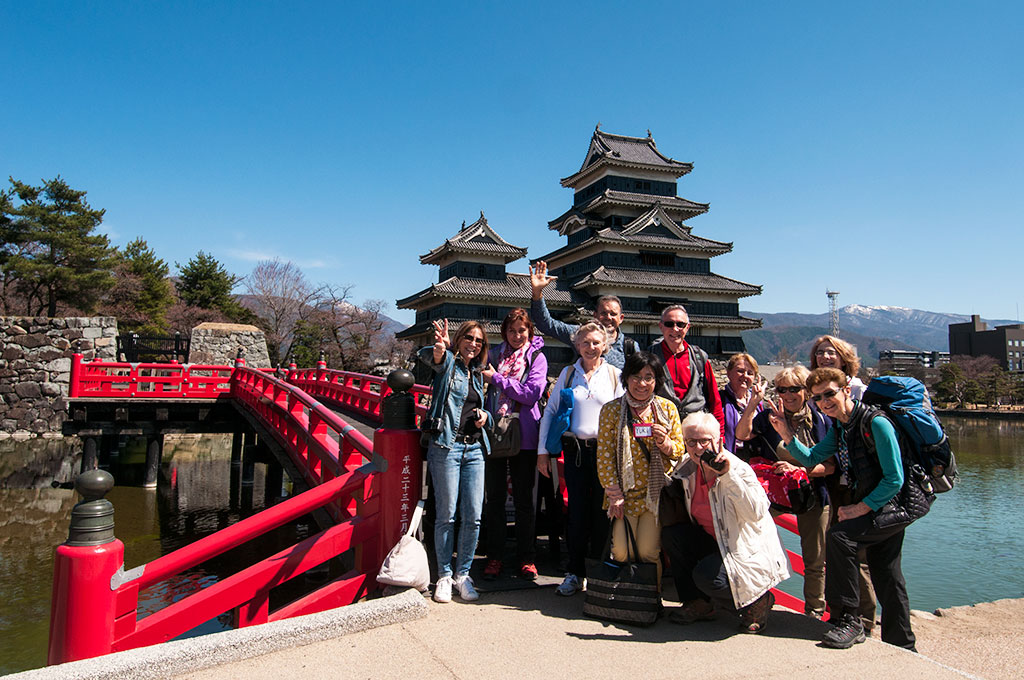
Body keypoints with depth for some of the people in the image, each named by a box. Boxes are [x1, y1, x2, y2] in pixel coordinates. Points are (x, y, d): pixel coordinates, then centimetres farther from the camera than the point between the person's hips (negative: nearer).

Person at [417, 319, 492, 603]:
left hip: (475, 449, 5)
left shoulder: (477, 374, 18)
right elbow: (425, 356, -24)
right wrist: (440, 348, -47)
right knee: (446, 515, 0)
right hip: (446, 446, -5)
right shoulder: (447, 363, 0)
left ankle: (463, 574, 19)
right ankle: (444, 576, 16)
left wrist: (485, 416, 4)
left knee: (473, 516, 4)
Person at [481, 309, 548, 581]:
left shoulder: (536, 357, 1)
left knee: (524, 500, 6)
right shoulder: (493, 354, 9)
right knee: (495, 498, 8)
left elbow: (532, 393, -13)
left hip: (523, 436, -2)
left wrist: (497, 378, -12)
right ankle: (494, 556, 20)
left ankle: (526, 557, 19)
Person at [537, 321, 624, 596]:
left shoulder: (615, 375, 5)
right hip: (574, 450, 1)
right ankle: (574, 574, 15)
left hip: (605, 451, -1)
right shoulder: (568, 374, 8)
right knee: (577, 512, 4)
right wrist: (542, 450, 4)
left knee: (601, 512, 4)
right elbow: (550, 411, 9)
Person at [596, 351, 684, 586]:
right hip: (625, 493, 0)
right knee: (622, 553, -2)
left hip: (657, 493, 0)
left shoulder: (667, 408, 1)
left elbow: (681, 450, 7)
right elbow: (604, 456, -1)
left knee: (648, 552, -3)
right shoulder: (611, 410, -2)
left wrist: (665, 443, -14)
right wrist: (614, 494, -5)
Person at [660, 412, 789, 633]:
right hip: (714, 542, 7)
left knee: (705, 575, -28)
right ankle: (698, 604, 2)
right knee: (671, 534, -10)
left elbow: (756, 513, -37)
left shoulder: (739, 469, -21)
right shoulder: (687, 468, -2)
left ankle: (756, 600, 3)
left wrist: (728, 475, -40)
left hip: (749, 551, -7)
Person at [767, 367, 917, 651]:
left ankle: (848, 620, -17)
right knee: (886, 578, 15)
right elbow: (811, 458, 8)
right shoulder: (839, 428, 6)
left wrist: (859, 509, -19)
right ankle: (902, 646, 30)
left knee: (839, 535, -26)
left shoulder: (876, 423, -19)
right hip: (866, 507, 8)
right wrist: (786, 434, -7)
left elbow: (895, 480, -21)